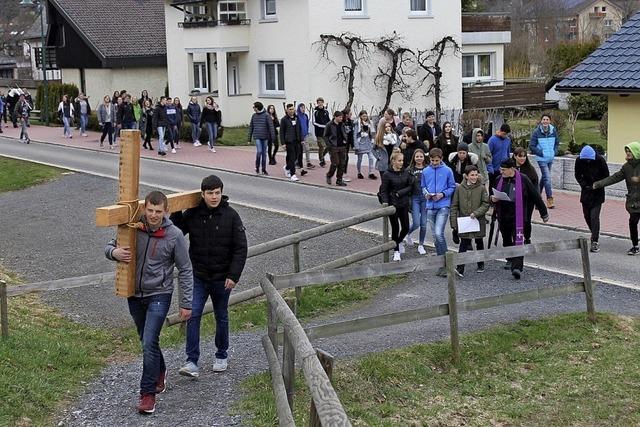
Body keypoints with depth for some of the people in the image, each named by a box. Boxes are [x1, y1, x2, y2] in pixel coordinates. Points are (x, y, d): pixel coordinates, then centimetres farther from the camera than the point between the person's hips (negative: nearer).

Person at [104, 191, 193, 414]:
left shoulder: (174, 235, -13)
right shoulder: (133, 229, -7)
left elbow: (185, 270, -5)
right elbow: (109, 247, 6)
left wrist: (186, 303, -5)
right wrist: (114, 252, -20)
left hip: (159, 295, -4)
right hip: (135, 295, 4)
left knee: (149, 343, -14)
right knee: (146, 340, 19)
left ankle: (148, 393, -5)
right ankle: (160, 372, 44)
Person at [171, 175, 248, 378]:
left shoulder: (231, 216, -9)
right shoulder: (192, 214, -5)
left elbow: (240, 248, -7)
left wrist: (234, 275, -12)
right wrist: (176, 213, -12)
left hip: (222, 278, -1)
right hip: (198, 277, 1)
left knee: (221, 316, 14)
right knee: (193, 316, -9)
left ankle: (222, 355, 32)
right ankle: (192, 362, -6)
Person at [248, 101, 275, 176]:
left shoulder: (266, 115, -5)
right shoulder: (254, 116, 7)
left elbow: (271, 127, -8)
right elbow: (251, 127, 13)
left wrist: (273, 138, -15)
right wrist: (249, 138, 11)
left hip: (265, 137, -1)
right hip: (257, 137, 1)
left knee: (264, 153, 5)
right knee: (259, 151, -14)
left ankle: (264, 169, 14)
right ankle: (257, 167, 3)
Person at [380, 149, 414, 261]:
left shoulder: (406, 173, 3)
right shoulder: (387, 174, -9)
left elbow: (410, 187, 3)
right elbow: (383, 191, -8)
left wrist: (400, 193, -10)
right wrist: (385, 203, -21)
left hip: (404, 204, 4)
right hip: (392, 205, -4)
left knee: (406, 227, 5)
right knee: (395, 228, 1)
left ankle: (399, 241, 37)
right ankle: (396, 251, 16)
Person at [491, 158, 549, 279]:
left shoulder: (523, 179, -8)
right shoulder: (499, 180, 5)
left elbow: (535, 196, -1)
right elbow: (494, 196, 21)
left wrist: (544, 213, 3)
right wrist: (493, 199, -6)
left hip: (518, 216, -5)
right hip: (503, 216, 5)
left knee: (518, 242, -14)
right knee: (506, 240, 19)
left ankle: (517, 267, -19)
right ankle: (510, 260, 41)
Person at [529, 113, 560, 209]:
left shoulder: (553, 131, 0)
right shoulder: (536, 132, -11)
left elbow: (557, 143, 16)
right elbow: (531, 146, -7)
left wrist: (554, 152, 3)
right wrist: (541, 153, -11)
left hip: (550, 158, 5)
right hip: (542, 159, -5)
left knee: (544, 177, 17)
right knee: (547, 178, -12)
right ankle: (549, 199, -10)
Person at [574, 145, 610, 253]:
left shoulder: (600, 160, -17)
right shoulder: (579, 160, -9)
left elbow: (606, 176, -7)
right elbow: (577, 175, 4)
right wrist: (584, 185, -11)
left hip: (597, 193, -4)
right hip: (586, 191, 4)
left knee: (594, 217, -12)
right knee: (587, 216, 11)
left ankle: (595, 241, -11)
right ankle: (595, 234, 34)